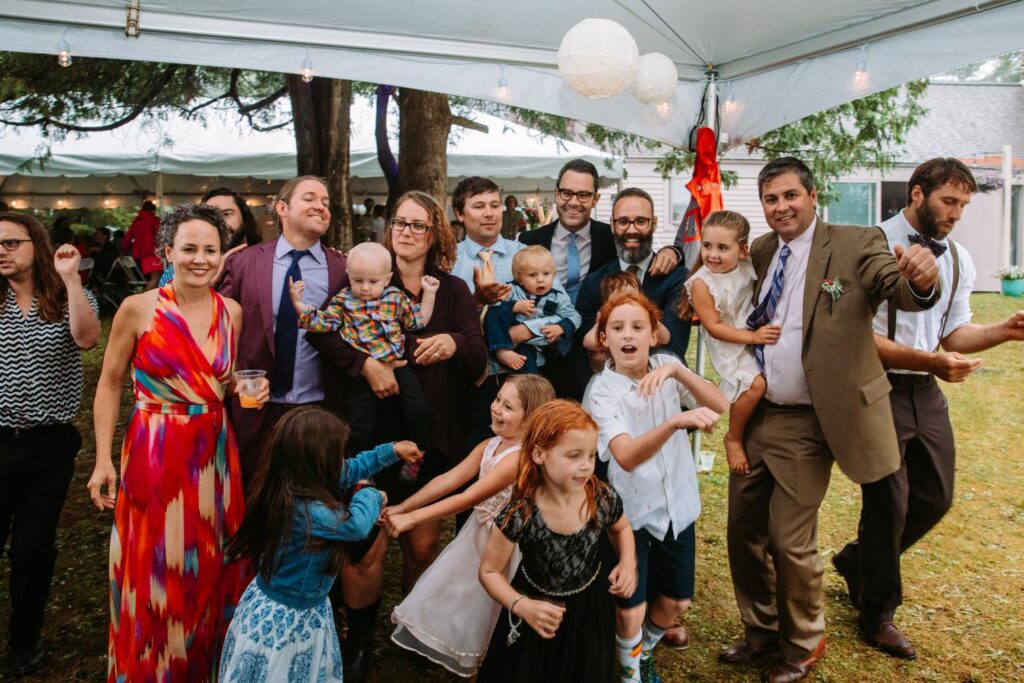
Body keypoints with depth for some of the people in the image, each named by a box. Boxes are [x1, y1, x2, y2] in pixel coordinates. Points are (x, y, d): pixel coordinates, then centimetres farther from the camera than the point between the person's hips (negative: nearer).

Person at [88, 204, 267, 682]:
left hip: (215, 450, 4)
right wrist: (103, 460, -8)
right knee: (156, 568, 5)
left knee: (211, 566, 13)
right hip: (156, 453, -3)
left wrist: (249, 390, -6)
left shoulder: (231, 311, 3)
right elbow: (109, 384, -3)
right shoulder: (138, 309, -9)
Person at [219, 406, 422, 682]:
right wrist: (371, 495, -9)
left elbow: (349, 470, 7)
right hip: (285, 621, -8)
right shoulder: (304, 511, -36)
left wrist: (392, 450, 15)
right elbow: (356, 524, -31)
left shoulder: (293, 485, -8)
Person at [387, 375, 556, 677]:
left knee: (479, 600, 11)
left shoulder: (520, 457, -29)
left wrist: (411, 519, -30)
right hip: (478, 533, 8)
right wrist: (400, 508, -12)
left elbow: (468, 499, -30)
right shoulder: (489, 445, -2)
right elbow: (448, 480, -6)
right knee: (447, 585, 20)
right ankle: (436, 639, 43)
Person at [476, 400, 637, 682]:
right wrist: (522, 606, -29)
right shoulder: (519, 515, -28)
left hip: (589, 609, 2)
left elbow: (621, 528, 7)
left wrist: (628, 563, -11)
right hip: (539, 612, -2)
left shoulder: (603, 499, -19)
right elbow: (489, 572, -14)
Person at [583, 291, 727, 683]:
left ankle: (643, 651, 46)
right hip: (631, 511, -4)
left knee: (676, 601, 16)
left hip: (677, 504, 4)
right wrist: (676, 421, -48)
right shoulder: (602, 390, -17)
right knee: (630, 609, -2)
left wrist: (677, 370, -30)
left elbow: (720, 405, -15)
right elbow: (627, 456, -32)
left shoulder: (667, 365, -4)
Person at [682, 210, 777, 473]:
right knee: (755, 384, -23)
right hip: (729, 346, -7)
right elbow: (714, 327, -20)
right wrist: (753, 337, -25)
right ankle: (734, 439, -2)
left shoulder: (746, 266, -6)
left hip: (756, 335, 7)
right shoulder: (702, 283, -20)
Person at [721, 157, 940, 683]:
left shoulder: (855, 245, -9)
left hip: (804, 423, -5)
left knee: (790, 540, 2)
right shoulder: (760, 253, 8)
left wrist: (920, 280, -47)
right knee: (743, 530, 13)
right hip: (754, 415, 6)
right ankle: (761, 631, 36)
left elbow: (900, 290, -24)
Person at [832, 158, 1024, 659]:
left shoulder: (958, 260, 8)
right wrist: (931, 361, -26)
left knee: (935, 498, 13)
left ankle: (856, 561, 37)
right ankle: (876, 614, 23)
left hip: (926, 393, 7)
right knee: (889, 504, 1)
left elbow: (955, 333, 12)